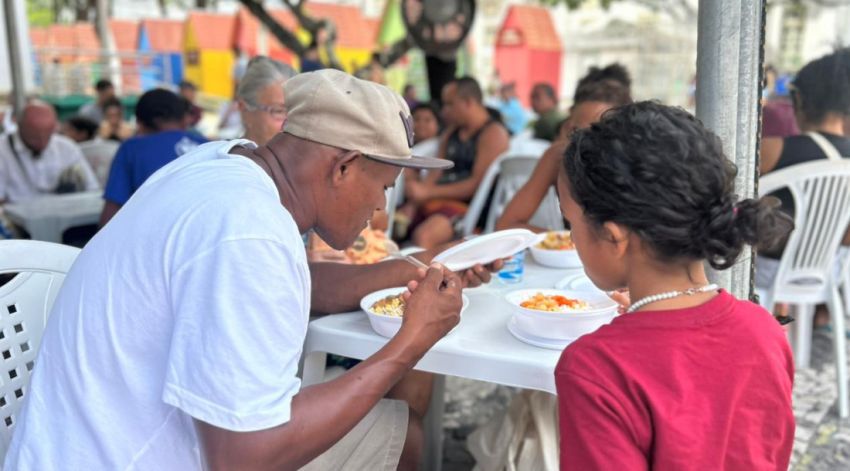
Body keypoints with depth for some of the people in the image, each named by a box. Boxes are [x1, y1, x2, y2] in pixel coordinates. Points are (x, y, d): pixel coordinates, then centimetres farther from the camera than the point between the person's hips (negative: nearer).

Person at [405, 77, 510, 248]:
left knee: (423, 236, -34)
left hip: (468, 207, -8)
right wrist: (417, 190, -10)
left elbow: (478, 184, -14)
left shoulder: (493, 133, -3)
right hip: (437, 202, 8)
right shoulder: (451, 134, 21)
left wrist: (428, 192, -17)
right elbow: (436, 174, 13)